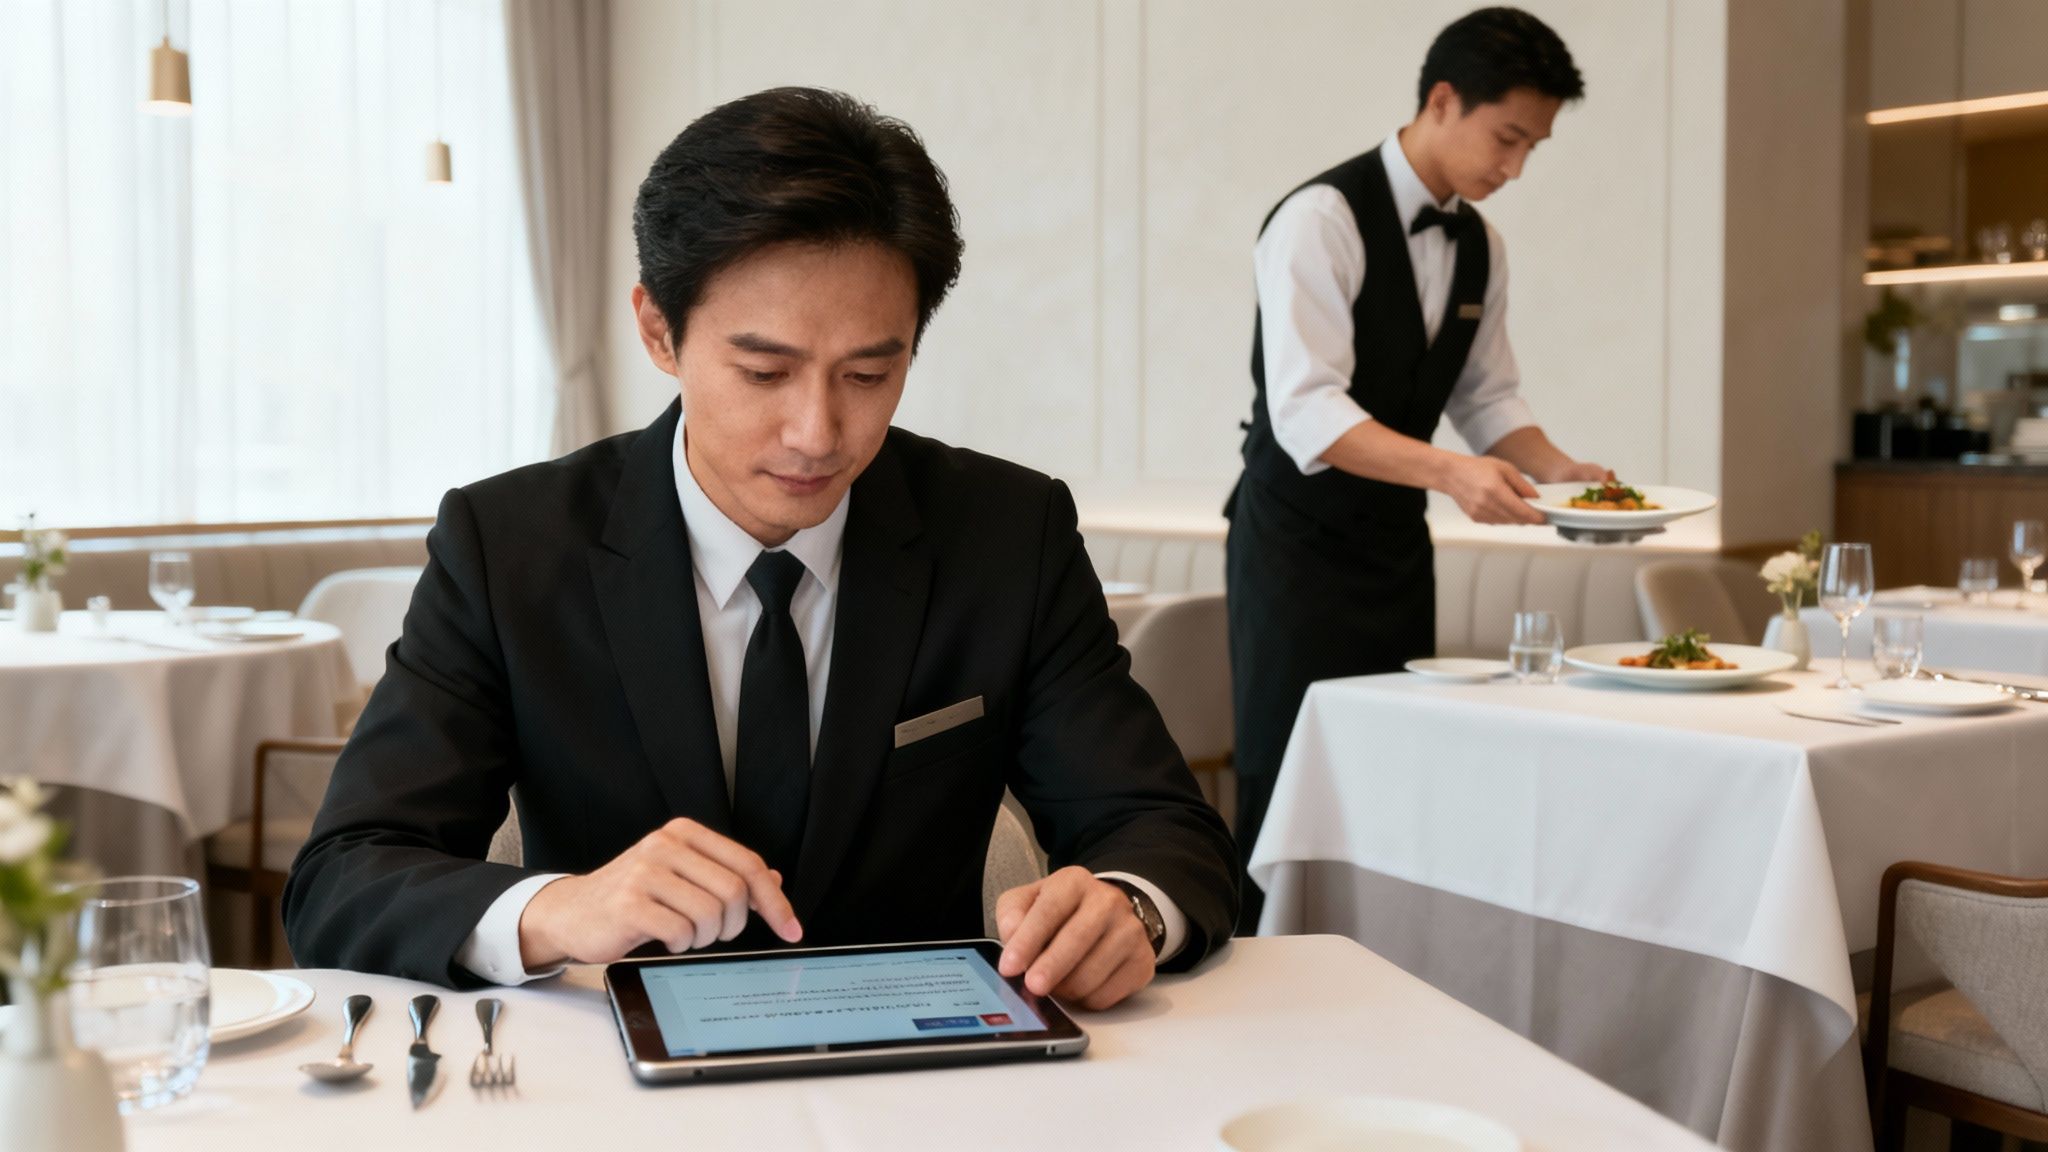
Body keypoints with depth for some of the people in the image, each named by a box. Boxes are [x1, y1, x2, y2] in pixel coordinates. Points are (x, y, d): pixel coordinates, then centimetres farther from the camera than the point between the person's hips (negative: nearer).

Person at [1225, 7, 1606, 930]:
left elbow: (1486, 399, 13)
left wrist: (1559, 468, -6)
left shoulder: (1480, 247, 8)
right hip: (1298, 542, -7)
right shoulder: (1323, 220, -17)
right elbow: (1307, 412, -26)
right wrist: (1449, 472, -37)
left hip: (1398, 544, 8)